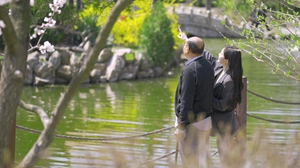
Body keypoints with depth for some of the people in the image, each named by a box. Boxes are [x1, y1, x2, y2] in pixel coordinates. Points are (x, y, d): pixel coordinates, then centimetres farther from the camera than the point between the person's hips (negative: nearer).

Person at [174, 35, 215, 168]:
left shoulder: (190, 69, -21)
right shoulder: (208, 66, 4)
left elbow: (186, 101, -22)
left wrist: (181, 127, -18)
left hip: (192, 123, -8)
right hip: (206, 120, 8)